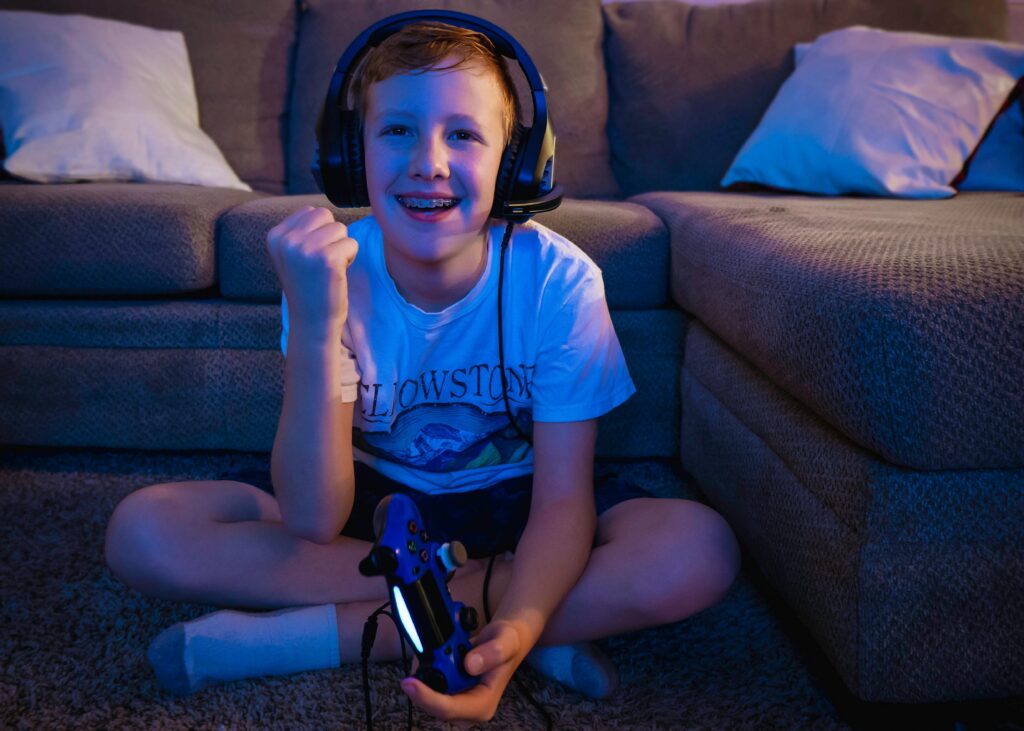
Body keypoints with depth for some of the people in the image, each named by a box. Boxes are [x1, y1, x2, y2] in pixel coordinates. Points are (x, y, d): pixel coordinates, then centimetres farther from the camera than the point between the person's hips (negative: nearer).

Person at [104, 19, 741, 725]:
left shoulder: (558, 279, -22)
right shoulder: (333, 270, -20)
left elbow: (563, 496, -21)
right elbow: (314, 524, -26)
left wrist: (518, 628, -43)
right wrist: (315, 328, -39)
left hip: (510, 501, 0)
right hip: (369, 497, 1)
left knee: (700, 551, -30)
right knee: (145, 532, -22)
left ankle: (302, 635, -25)